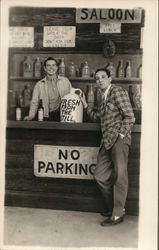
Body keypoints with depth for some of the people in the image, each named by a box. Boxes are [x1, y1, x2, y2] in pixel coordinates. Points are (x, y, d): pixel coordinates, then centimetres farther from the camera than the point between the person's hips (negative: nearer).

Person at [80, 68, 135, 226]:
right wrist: (84, 104, 22)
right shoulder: (104, 97, 21)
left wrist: (121, 134, -15)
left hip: (118, 139, -9)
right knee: (100, 176, 10)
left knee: (119, 175, -4)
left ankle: (117, 214, 6)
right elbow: (97, 117, 27)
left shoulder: (117, 91, -4)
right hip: (107, 141, 9)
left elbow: (130, 117, -10)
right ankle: (113, 207, 26)